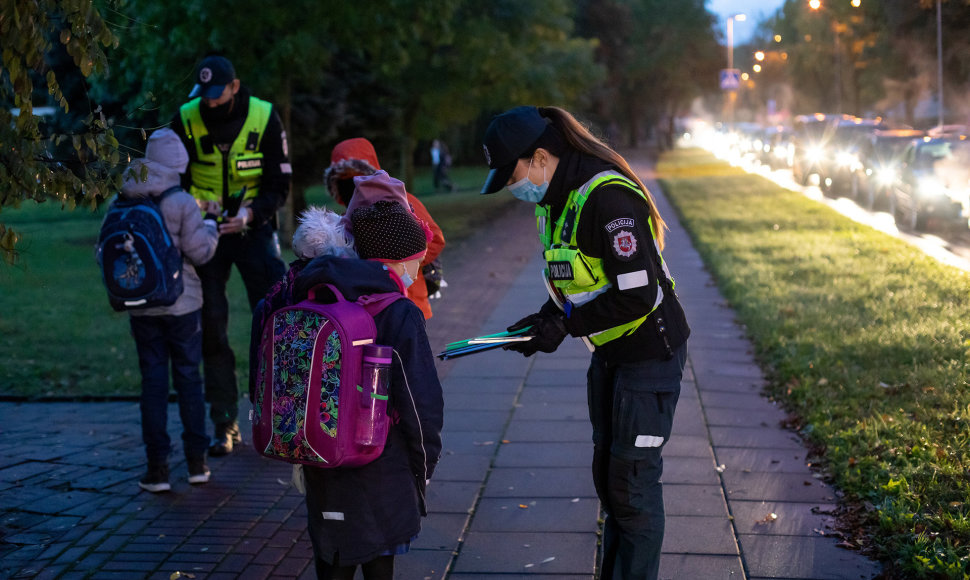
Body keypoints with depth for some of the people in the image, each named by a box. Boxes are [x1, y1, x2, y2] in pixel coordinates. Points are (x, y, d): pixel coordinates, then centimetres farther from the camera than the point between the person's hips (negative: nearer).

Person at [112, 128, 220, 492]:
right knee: (188, 377, 9)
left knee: (153, 381, 5)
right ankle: (196, 461, 15)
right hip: (182, 305, -2)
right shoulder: (182, 204, -11)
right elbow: (198, 252, -11)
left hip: (141, 307, 2)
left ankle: (157, 466, 4)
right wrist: (210, 228, 8)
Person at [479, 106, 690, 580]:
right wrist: (545, 318, -1)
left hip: (650, 352, -10)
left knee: (633, 482, -4)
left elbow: (637, 295, -28)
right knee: (608, 474, 17)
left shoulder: (609, 197, -25)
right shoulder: (554, 199, 5)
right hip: (609, 353, 10)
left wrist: (564, 325, -20)